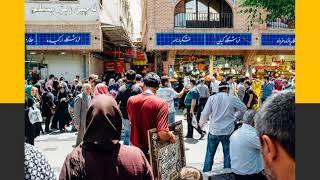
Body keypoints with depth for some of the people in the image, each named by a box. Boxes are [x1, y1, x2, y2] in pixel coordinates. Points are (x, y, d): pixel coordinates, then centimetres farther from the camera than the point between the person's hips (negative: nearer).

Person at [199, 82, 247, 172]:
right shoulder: (233, 99, -7)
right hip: (228, 131, -1)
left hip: (214, 131, 1)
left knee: (210, 153, 14)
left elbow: (205, 113, -3)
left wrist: (201, 123, 14)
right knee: (228, 154, 12)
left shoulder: (212, 98, -4)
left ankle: (206, 172, 25)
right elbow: (244, 109, 6)